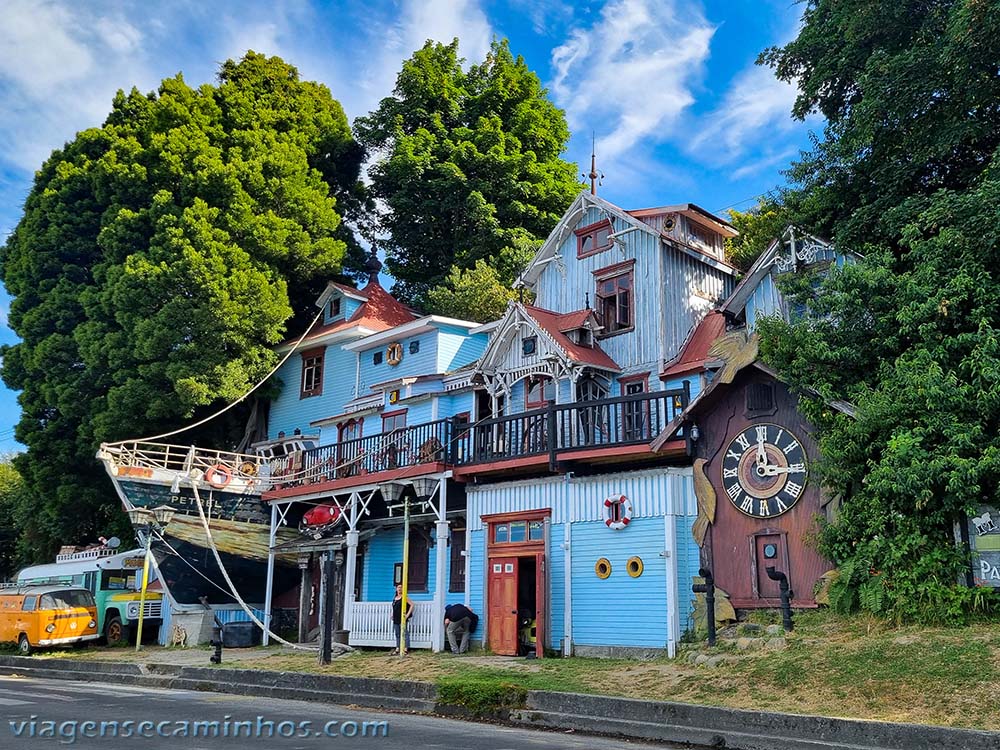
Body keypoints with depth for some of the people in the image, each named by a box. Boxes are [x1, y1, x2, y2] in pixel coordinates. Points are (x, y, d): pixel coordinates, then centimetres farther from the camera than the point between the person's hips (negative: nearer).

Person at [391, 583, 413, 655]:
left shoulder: (404, 597, -6)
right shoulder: (395, 598, 15)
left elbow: (412, 604, -12)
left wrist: (408, 614, -15)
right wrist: (392, 615, 16)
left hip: (402, 619, -8)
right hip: (395, 620, 8)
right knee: (397, 634, 11)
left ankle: (405, 649, -4)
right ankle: (397, 649, 17)